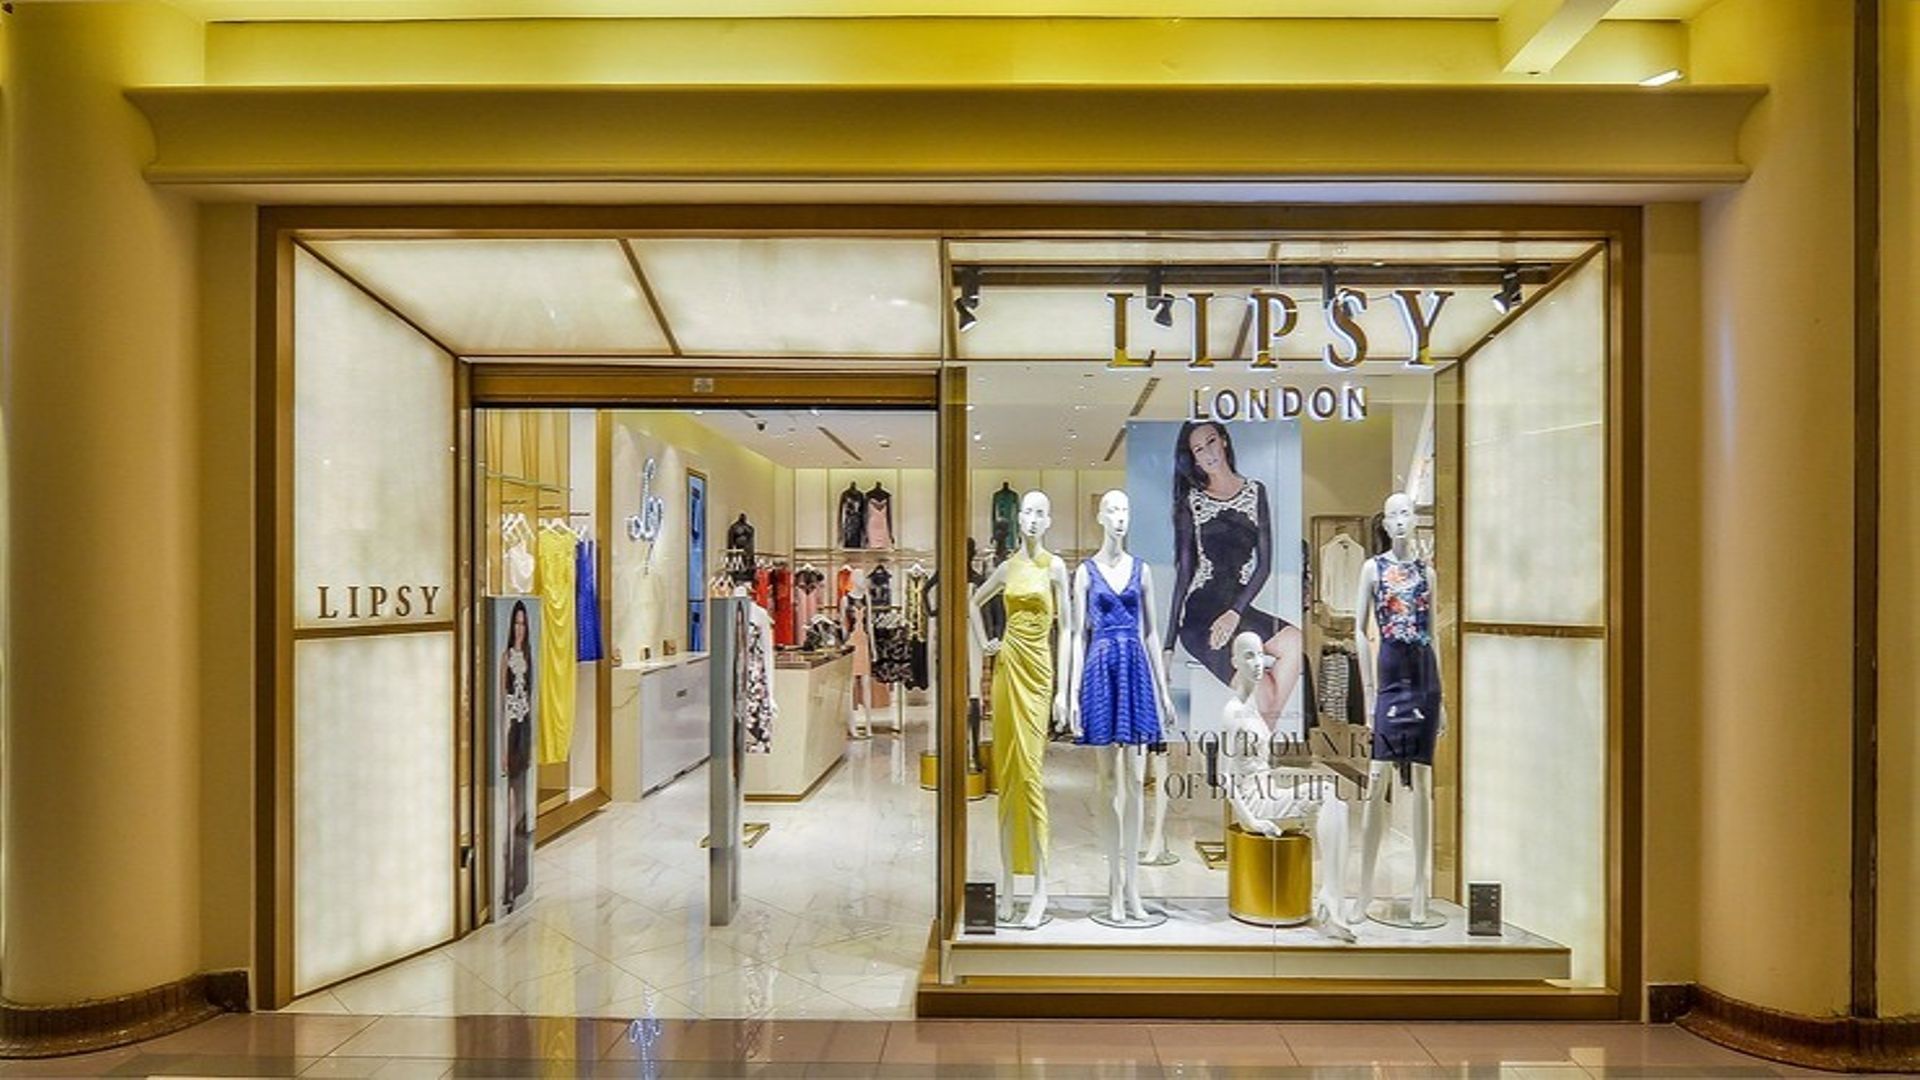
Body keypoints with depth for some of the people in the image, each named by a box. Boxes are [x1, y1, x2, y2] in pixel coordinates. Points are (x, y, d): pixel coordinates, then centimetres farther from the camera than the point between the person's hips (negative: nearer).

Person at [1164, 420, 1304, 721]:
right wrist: (1169, 644, -1)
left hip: (1241, 608, 4)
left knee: (1294, 642, -28)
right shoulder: (1191, 502, 7)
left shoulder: (1255, 492, 12)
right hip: (1201, 612, -3)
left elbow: (1264, 564, 6)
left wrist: (1235, 612, -9)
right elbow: (1184, 570, 4)